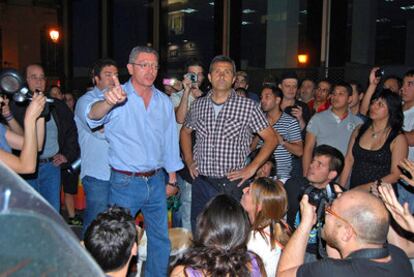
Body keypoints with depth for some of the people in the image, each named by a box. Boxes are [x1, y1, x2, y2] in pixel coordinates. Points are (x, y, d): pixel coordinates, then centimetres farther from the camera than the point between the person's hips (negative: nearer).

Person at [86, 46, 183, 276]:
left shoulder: (164, 101, 6)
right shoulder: (118, 97, -11)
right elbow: (93, 116, -32)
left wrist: (172, 178, 13)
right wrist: (108, 102, -55)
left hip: (156, 180, 5)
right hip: (125, 182, -5)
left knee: (161, 238, 17)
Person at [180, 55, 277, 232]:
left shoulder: (248, 106, -4)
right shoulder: (198, 106, 7)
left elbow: (271, 138, -1)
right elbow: (185, 131, 24)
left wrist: (251, 168, -7)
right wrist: (189, 161, 13)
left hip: (232, 184, -3)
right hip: (202, 183, 4)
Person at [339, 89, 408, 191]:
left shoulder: (398, 139, -3)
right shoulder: (359, 130, 10)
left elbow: (396, 175, -6)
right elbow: (349, 160, 9)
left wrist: (366, 187, -12)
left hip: (380, 196, -3)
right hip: (354, 192, 4)